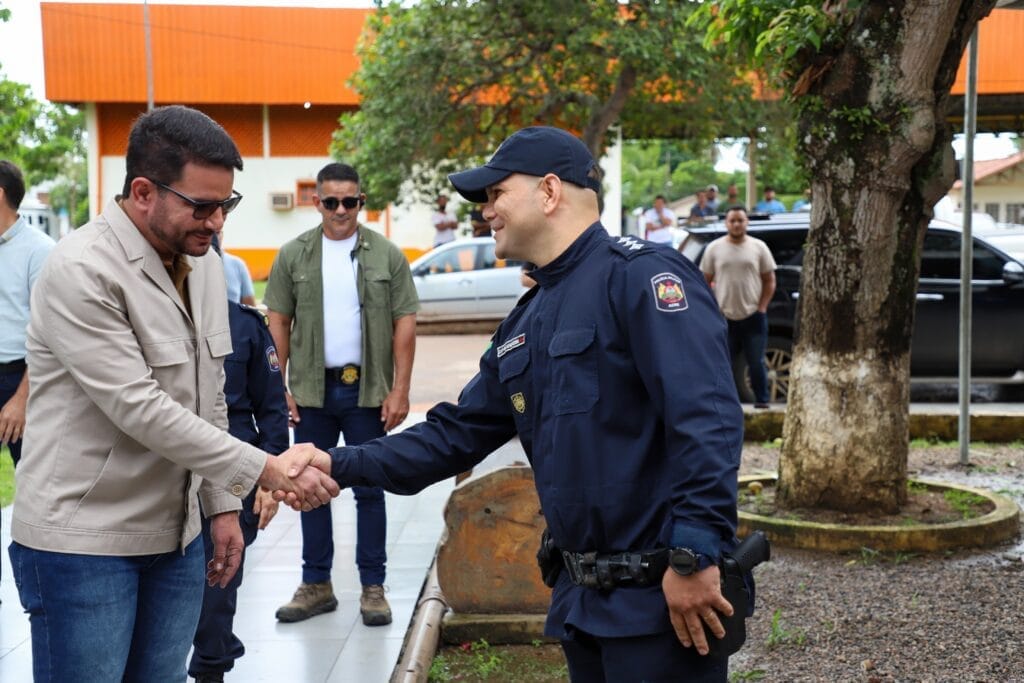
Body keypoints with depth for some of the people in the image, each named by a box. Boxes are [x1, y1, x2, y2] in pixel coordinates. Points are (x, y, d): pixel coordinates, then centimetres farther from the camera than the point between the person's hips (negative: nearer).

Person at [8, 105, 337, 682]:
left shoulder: (204, 265, 8)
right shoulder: (81, 272, -17)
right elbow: (139, 409, -23)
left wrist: (223, 505, 12)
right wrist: (267, 470, -22)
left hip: (176, 536, 7)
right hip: (83, 540, -7)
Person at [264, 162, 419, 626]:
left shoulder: (387, 255, 1)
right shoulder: (294, 255, 4)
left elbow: (405, 323, -1)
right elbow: (278, 323, 5)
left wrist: (400, 389, -7)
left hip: (368, 391, -1)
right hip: (312, 391, 2)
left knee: (369, 490, 6)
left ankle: (373, 587, 14)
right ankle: (316, 585, 19)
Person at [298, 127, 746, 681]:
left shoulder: (639, 275, -13)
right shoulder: (524, 325, 14)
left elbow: (706, 417, -23)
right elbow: (455, 434, 16)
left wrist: (695, 555, -27)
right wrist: (339, 466, 7)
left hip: (663, 595, -8)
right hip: (581, 598, 8)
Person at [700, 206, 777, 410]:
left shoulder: (758, 247, 3)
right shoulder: (714, 248, 3)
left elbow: (769, 280, 7)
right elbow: (705, 281, 7)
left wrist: (762, 307, -2)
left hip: (753, 316, 0)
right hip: (724, 317, 0)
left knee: (756, 363, 3)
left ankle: (762, 400, 14)